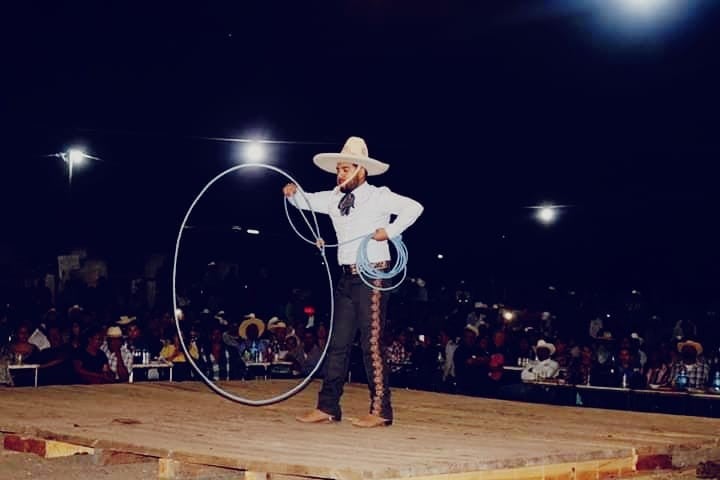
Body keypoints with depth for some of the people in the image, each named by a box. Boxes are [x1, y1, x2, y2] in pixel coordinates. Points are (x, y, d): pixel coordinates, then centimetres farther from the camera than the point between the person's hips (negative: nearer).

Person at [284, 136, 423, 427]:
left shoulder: (378, 197, -5)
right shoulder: (335, 198, 13)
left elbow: (414, 208, -12)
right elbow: (307, 201, 12)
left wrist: (390, 231, -16)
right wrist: (292, 194, -9)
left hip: (372, 276, -7)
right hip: (347, 277, 7)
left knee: (372, 344, -7)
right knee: (338, 342, 8)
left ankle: (380, 411, -2)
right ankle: (327, 407, 14)